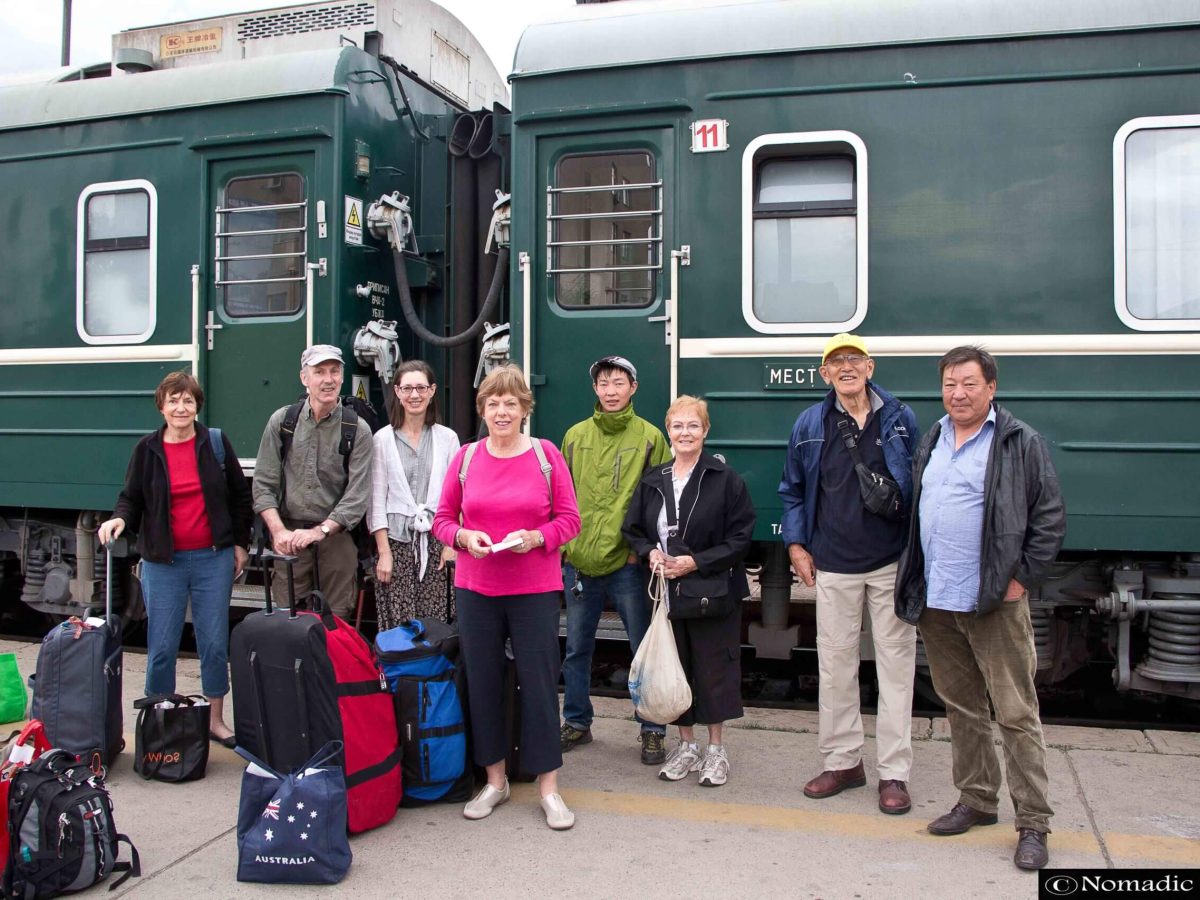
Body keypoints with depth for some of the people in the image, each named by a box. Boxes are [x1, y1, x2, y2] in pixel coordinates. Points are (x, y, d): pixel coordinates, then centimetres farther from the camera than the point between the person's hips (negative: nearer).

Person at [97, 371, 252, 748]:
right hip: (164, 562, 0)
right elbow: (131, 498, 7)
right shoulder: (148, 449, 2)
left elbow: (239, 495, 7)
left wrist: (240, 543, 6)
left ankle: (215, 720, 20)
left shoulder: (216, 442, 1)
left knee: (215, 643, 6)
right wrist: (120, 519, -15)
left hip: (214, 558, 0)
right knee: (162, 648, 4)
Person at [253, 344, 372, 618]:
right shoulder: (281, 421, 5)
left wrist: (320, 530, -16)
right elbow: (264, 484, 3)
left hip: (336, 536, -1)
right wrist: (279, 531, -10)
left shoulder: (357, 430, 0)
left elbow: (357, 495, -6)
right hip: (289, 537, 1)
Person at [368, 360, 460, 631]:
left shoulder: (448, 438, 6)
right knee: (397, 626, -3)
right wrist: (383, 551, -5)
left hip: (437, 540, 1)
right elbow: (377, 499, 1)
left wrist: (452, 544, -2)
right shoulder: (383, 438, 2)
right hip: (397, 540, -1)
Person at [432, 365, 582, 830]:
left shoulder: (546, 454, -2)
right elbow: (442, 519, 7)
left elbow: (569, 519, 0)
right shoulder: (465, 457, 3)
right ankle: (495, 779, 27)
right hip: (475, 588, 2)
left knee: (539, 682, 1)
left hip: (535, 589, -2)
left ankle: (548, 787, 15)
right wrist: (465, 537, -12)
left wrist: (535, 537, -17)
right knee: (483, 682, 9)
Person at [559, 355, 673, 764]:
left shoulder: (650, 437, -1)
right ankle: (577, 722, 30)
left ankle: (652, 730, 18)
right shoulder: (576, 435, 8)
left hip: (627, 563, -3)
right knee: (577, 649, 14)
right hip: (578, 561, 3)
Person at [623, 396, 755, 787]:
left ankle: (715, 749, 19)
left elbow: (740, 537, -9)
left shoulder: (726, 479, -6)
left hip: (713, 590, -4)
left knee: (713, 668, 2)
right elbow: (632, 529, 14)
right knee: (674, 667, 9)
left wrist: (696, 561, -16)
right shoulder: (652, 481, 8)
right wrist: (650, 552, -7)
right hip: (666, 590, 4)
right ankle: (686, 746, 25)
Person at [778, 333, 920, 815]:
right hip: (833, 567, 2)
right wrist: (795, 544, 5)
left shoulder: (901, 419, 2)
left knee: (896, 664, 2)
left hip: (892, 563, -1)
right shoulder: (810, 425, 6)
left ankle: (893, 772, 12)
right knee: (834, 664, 8)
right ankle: (842, 761, 23)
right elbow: (792, 490, 14)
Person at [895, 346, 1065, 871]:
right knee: (961, 708, 15)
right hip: (935, 602, 6)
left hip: (994, 603, -6)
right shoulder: (931, 443, 14)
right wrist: (913, 582, 13)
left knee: (1016, 713, -1)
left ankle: (1033, 823, 8)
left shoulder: (1021, 444, -4)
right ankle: (976, 800, 29)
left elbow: (1050, 519, -6)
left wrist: (1022, 579, -10)